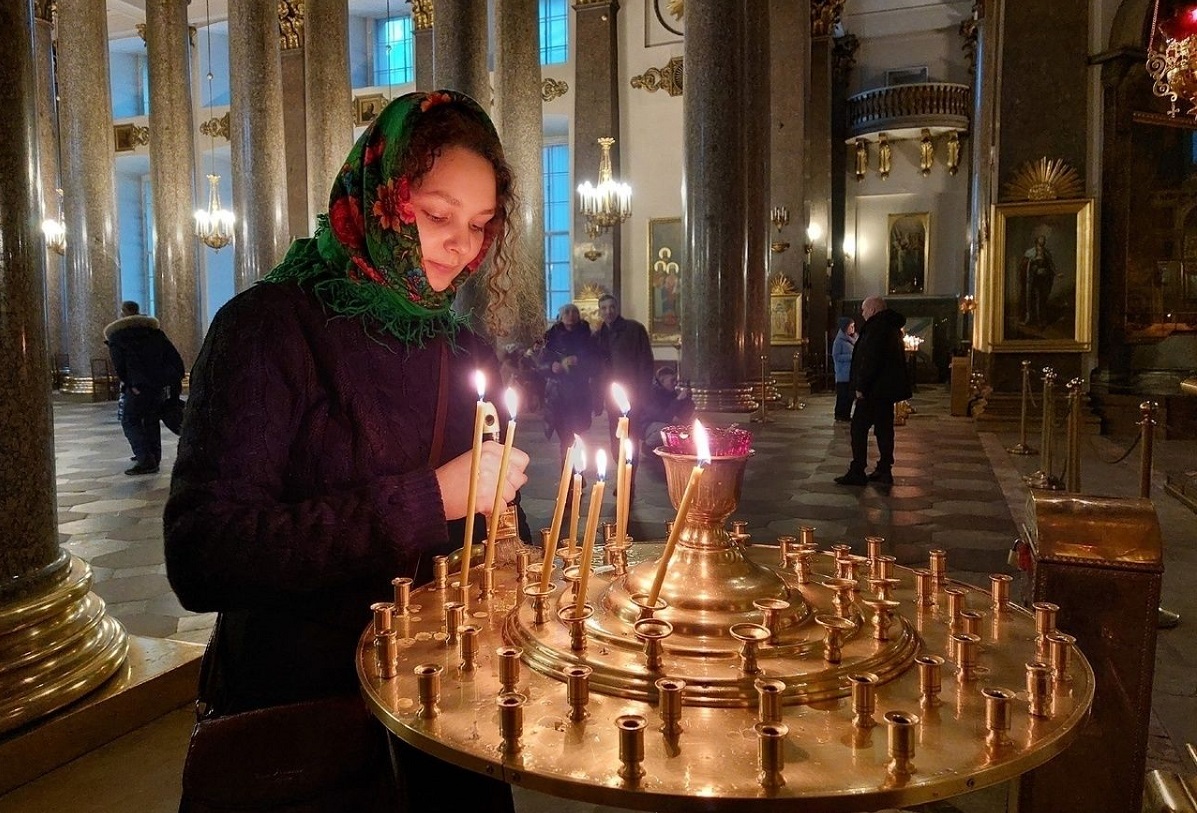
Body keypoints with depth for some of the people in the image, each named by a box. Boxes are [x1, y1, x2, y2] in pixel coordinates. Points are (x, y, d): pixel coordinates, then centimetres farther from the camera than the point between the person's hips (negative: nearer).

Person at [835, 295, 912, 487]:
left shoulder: (876, 327, -15)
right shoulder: (892, 327, 17)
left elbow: (870, 360, -23)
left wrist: (861, 387, -20)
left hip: (874, 389, -10)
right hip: (888, 388, 10)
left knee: (859, 428, -5)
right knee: (884, 428, 12)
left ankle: (857, 472, -5)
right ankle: (884, 471, 15)